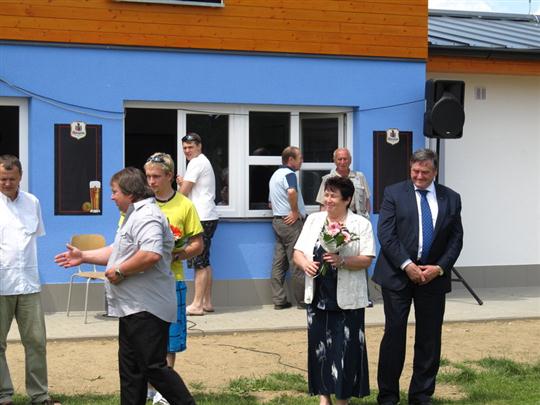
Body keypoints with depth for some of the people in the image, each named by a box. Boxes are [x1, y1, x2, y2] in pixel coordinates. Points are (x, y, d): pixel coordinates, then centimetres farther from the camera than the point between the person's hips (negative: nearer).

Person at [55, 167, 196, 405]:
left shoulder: (146, 216, -17)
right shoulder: (134, 216, 20)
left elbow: (151, 254, -32)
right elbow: (119, 251, 30)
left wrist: (119, 271, -20)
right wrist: (83, 257, 25)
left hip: (146, 309, -11)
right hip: (133, 308, 11)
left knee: (154, 367, -9)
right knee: (130, 368, 14)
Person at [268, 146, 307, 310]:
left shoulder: (275, 175, 20)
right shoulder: (289, 174, -12)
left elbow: (271, 203, 27)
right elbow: (291, 192, -33)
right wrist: (296, 211, -22)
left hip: (278, 221, 10)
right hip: (291, 222, -10)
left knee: (279, 262, 7)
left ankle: (279, 300, 8)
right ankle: (303, 300, 3)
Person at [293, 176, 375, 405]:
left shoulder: (361, 224, -1)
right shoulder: (314, 220, 10)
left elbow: (367, 259, -8)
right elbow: (298, 252, 8)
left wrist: (342, 261, -23)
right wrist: (305, 264, -13)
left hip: (347, 299, -3)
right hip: (317, 296, 4)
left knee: (345, 348, 0)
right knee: (319, 345, 8)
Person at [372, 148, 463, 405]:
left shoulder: (451, 198, 7)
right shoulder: (394, 193, -1)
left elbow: (456, 239, 5)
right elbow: (386, 234, -7)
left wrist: (440, 268, -8)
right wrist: (407, 265, -14)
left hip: (433, 276, 3)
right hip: (398, 274, -2)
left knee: (429, 339, 6)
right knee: (394, 335, 1)